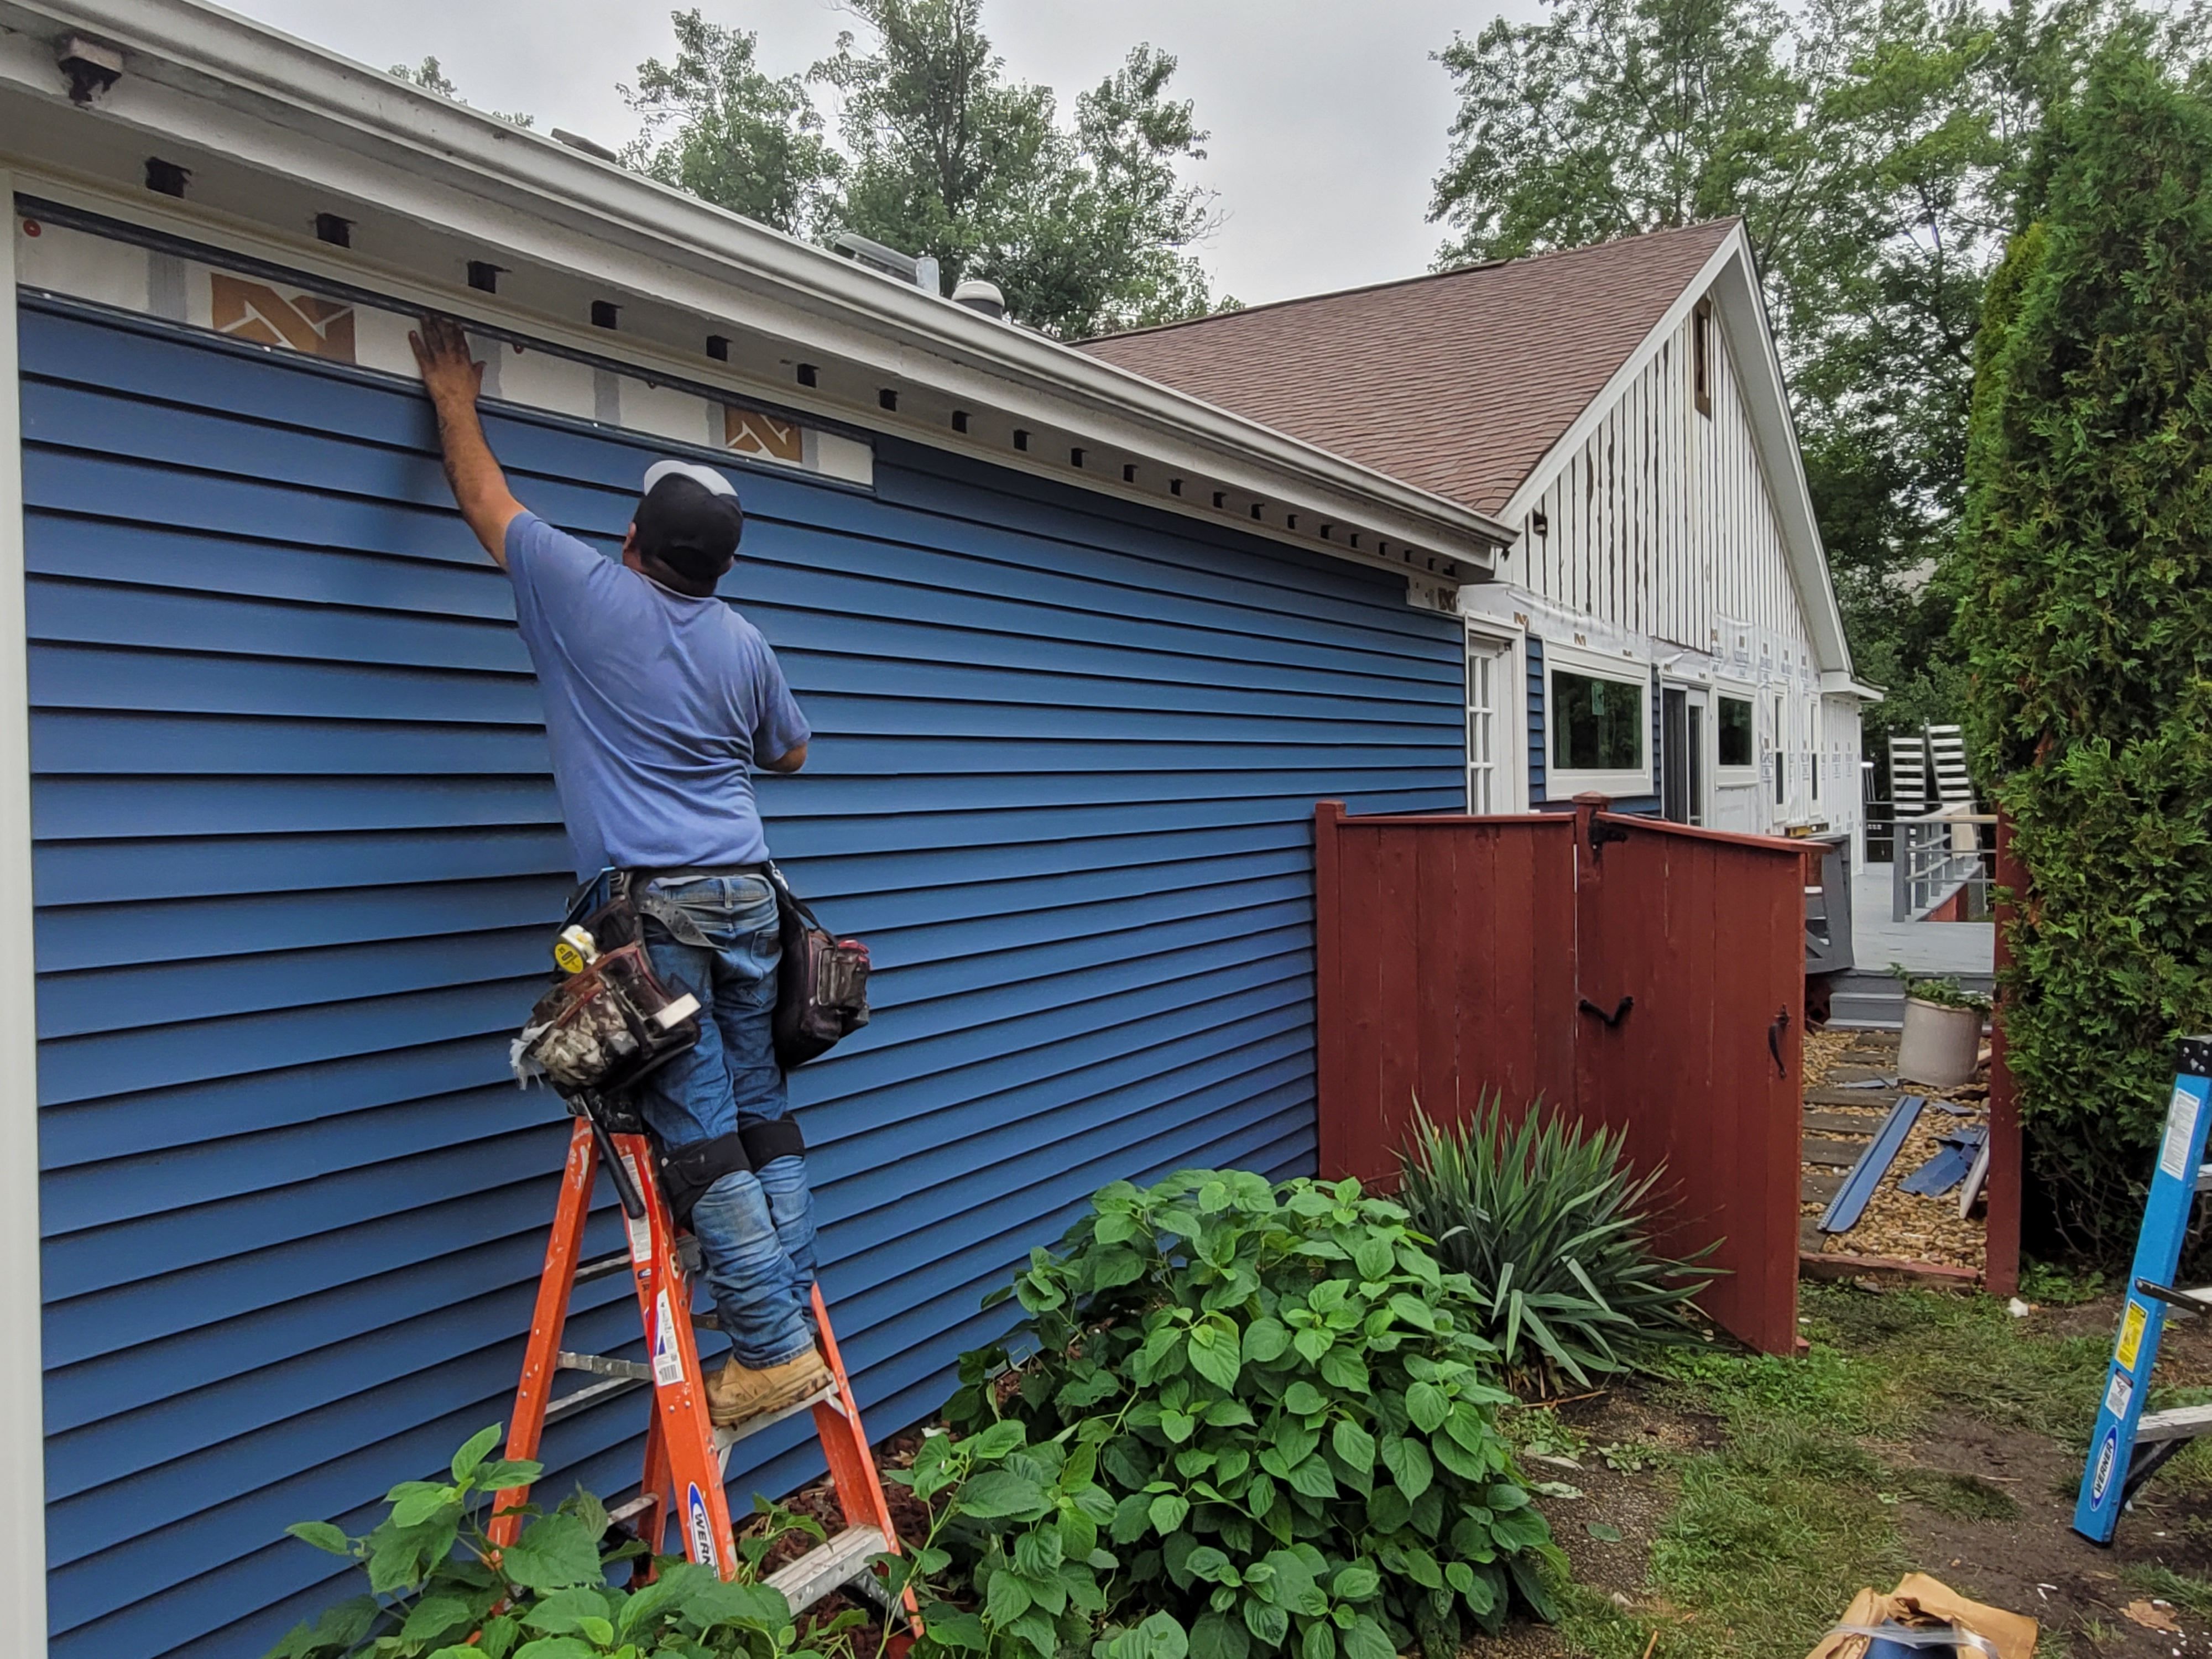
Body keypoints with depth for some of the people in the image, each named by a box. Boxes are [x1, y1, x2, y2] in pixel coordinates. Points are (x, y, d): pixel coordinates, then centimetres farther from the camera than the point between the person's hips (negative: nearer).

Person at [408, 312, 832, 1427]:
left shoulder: (588, 596, -1)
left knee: (700, 1137, -3)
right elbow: (790, 753, 28)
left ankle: (773, 1349, -1)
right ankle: (794, 1315, 14)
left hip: (651, 906, -5)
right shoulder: (745, 646, 11)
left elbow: (485, 500, 14)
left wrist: (455, 400, 30)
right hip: (745, 895, 5)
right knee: (762, 1115, 11)